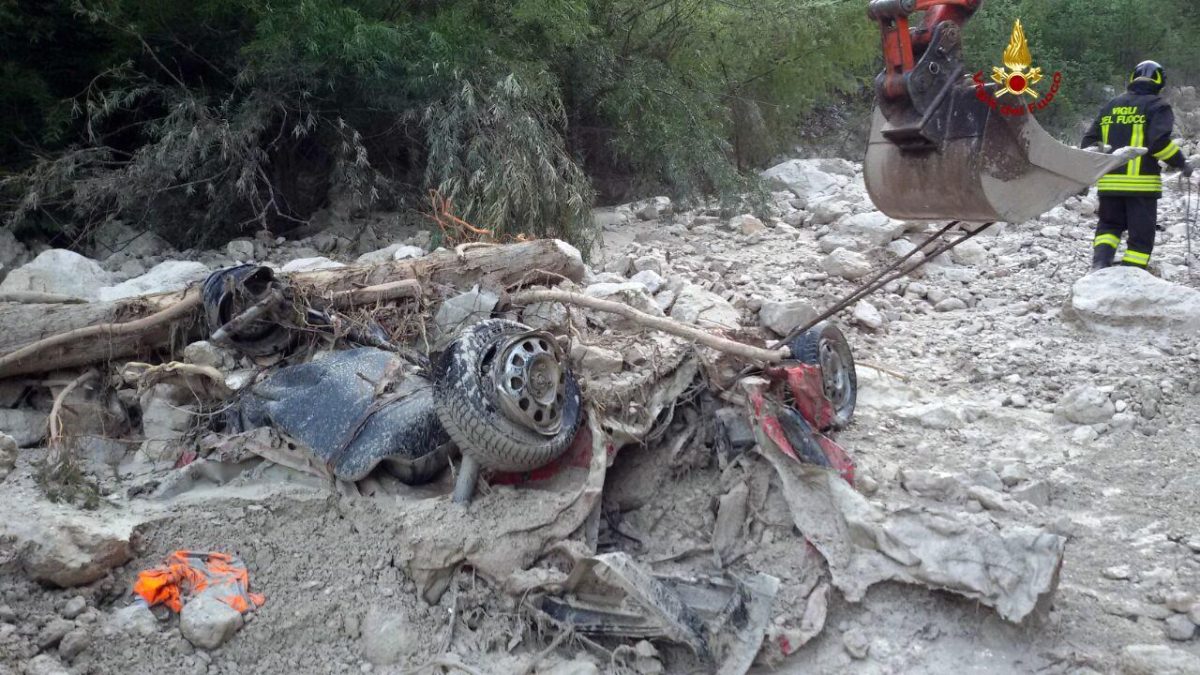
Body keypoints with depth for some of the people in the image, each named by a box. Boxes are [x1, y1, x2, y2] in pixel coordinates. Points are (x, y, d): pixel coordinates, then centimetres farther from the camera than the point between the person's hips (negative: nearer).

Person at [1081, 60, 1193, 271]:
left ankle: (1100, 261, -5)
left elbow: (1089, 141, 13)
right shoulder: (1157, 105, -2)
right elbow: (1160, 141, -16)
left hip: (1109, 182, 4)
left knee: (1109, 224, 20)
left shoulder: (1111, 106, 14)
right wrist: (1182, 164, -4)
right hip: (1141, 183, -4)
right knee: (1141, 235, 5)